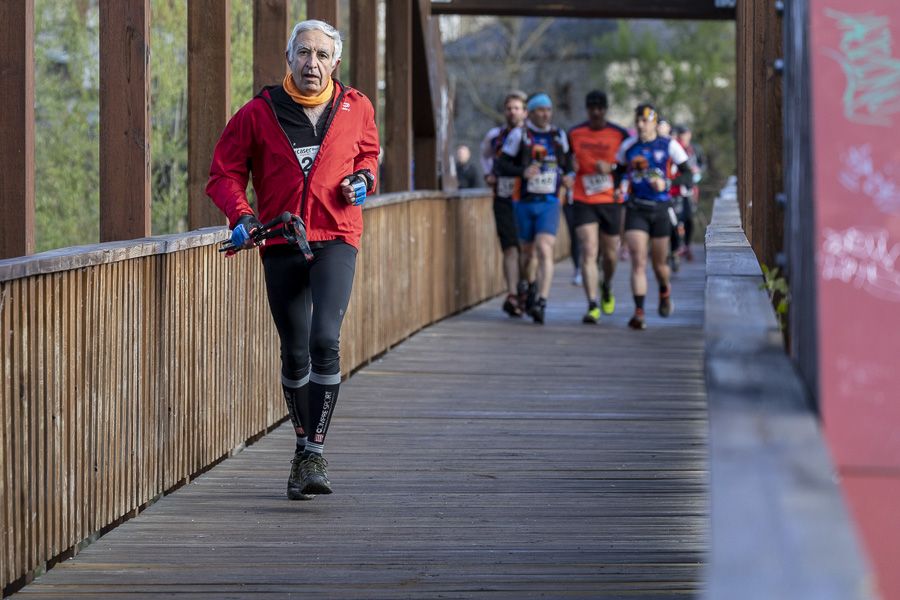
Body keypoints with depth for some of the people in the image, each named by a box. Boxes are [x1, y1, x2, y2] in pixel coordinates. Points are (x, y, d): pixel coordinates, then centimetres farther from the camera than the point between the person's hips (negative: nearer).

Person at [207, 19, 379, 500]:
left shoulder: (356, 109, 2)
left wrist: (362, 179, 0)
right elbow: (224, 173, 4)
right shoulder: (258, 113, -2)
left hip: (336, 239, -1)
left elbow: (368, 152, 22)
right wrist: (240, 216, -13)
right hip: (281, 245, 1)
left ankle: (316, 454, -14)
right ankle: (303, 446, 29)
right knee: (294, 353, 8)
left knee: (325, 339, -20)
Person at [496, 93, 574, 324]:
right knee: (527, 251, 12)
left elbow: (566, 163, 24)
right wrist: (522, 172, -22)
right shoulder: (519, 135, -3)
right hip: (524, 202, 0)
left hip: (549, 203, 0)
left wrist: (569, 176, 3)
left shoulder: (559, 136, 8)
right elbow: (501, 164, -6)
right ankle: (530, 286, 41)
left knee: (545, 250, -16)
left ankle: (541, 302, -23)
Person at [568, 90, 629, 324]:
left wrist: (611, 167, -12)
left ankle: (607, 287, 43)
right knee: (588, 252, -13)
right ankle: (593, 306, -16)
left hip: (611, 201, 1)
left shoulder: (619, 134, 0)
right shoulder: (574, 134, 4)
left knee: (610, 255, 10)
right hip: (583, 201, 0)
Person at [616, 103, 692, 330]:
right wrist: (621, 186, 0)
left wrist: (666, 184, -14)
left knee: (659, 261, 11)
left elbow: (686, 171, 1)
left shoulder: (668, 145, -2)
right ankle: (639, 312, -14)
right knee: (638, 262, -12)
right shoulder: (628, 146, 5)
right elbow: (620, 170, 20)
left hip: (660, 209, -1)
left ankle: (665, 292, 44)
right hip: (636, 209, 1)